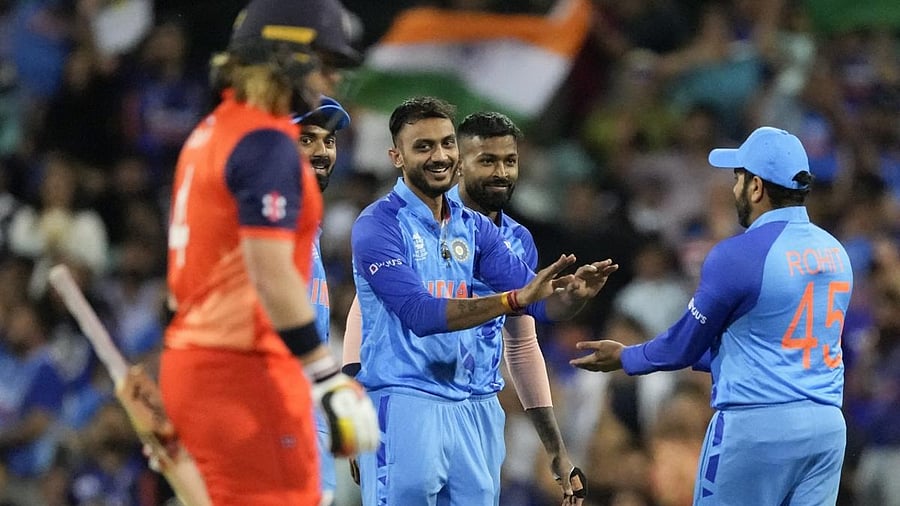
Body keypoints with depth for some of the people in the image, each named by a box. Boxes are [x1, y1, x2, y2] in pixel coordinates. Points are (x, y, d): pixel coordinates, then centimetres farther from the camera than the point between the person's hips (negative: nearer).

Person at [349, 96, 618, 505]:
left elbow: (542, 305, 9)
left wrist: (574, 294, -15)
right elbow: (420, 313, -19)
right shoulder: (378, 225, -7)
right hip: (405, 405, -6)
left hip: (473, 409, 6)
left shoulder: (474, 227, 13)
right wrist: (513, 299, -28)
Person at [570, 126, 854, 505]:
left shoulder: (737, 256, -11)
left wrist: (625, 358, 19)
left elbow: (685, 345, 1)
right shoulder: (836, 252, 9)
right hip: (828, 427, 6)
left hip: (755, 428, -6)